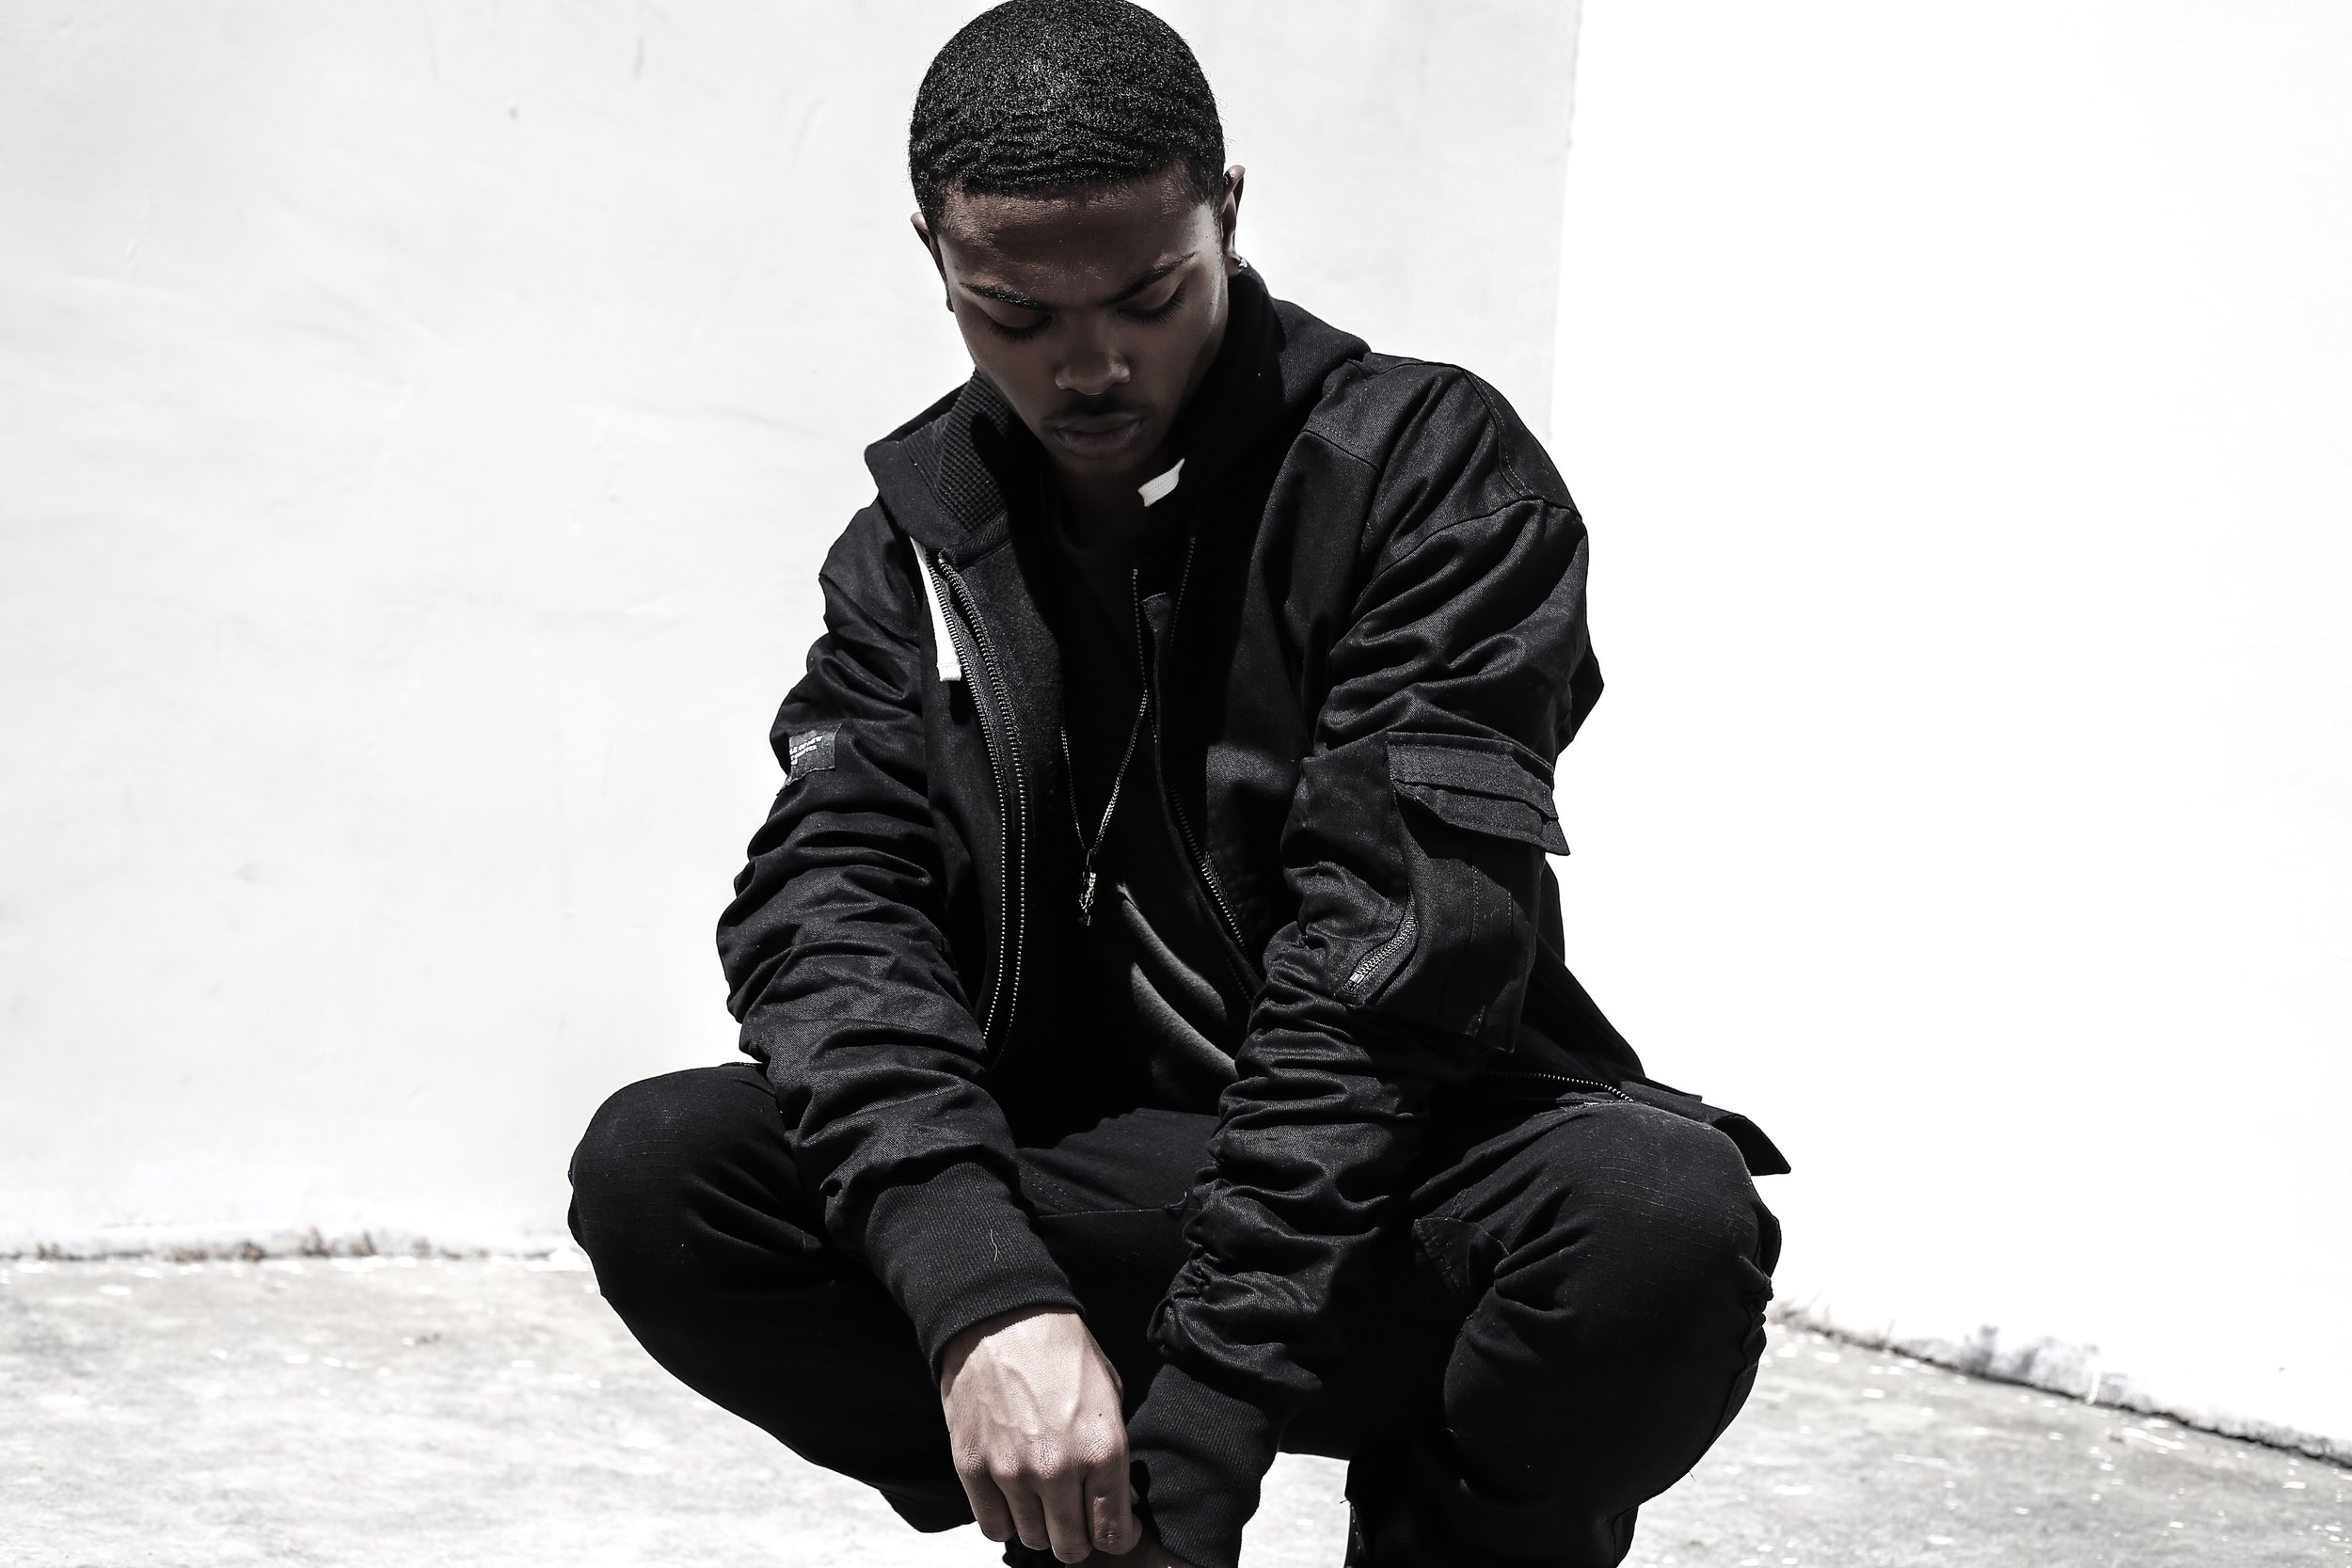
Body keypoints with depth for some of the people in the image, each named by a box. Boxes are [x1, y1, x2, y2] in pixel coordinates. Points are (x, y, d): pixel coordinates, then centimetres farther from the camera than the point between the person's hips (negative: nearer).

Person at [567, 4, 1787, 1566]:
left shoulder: (1431, 468, -7)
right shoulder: (916, 549, 6)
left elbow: (1395, 946, -18)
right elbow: (831, 903, -9)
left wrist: (1195, 1430, -27)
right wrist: (982, 1299, -30)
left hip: (1395, 1195, -2)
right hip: (1070, 1191, 3)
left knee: (1660, 1216, -35)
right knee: (655, 1170, -20)